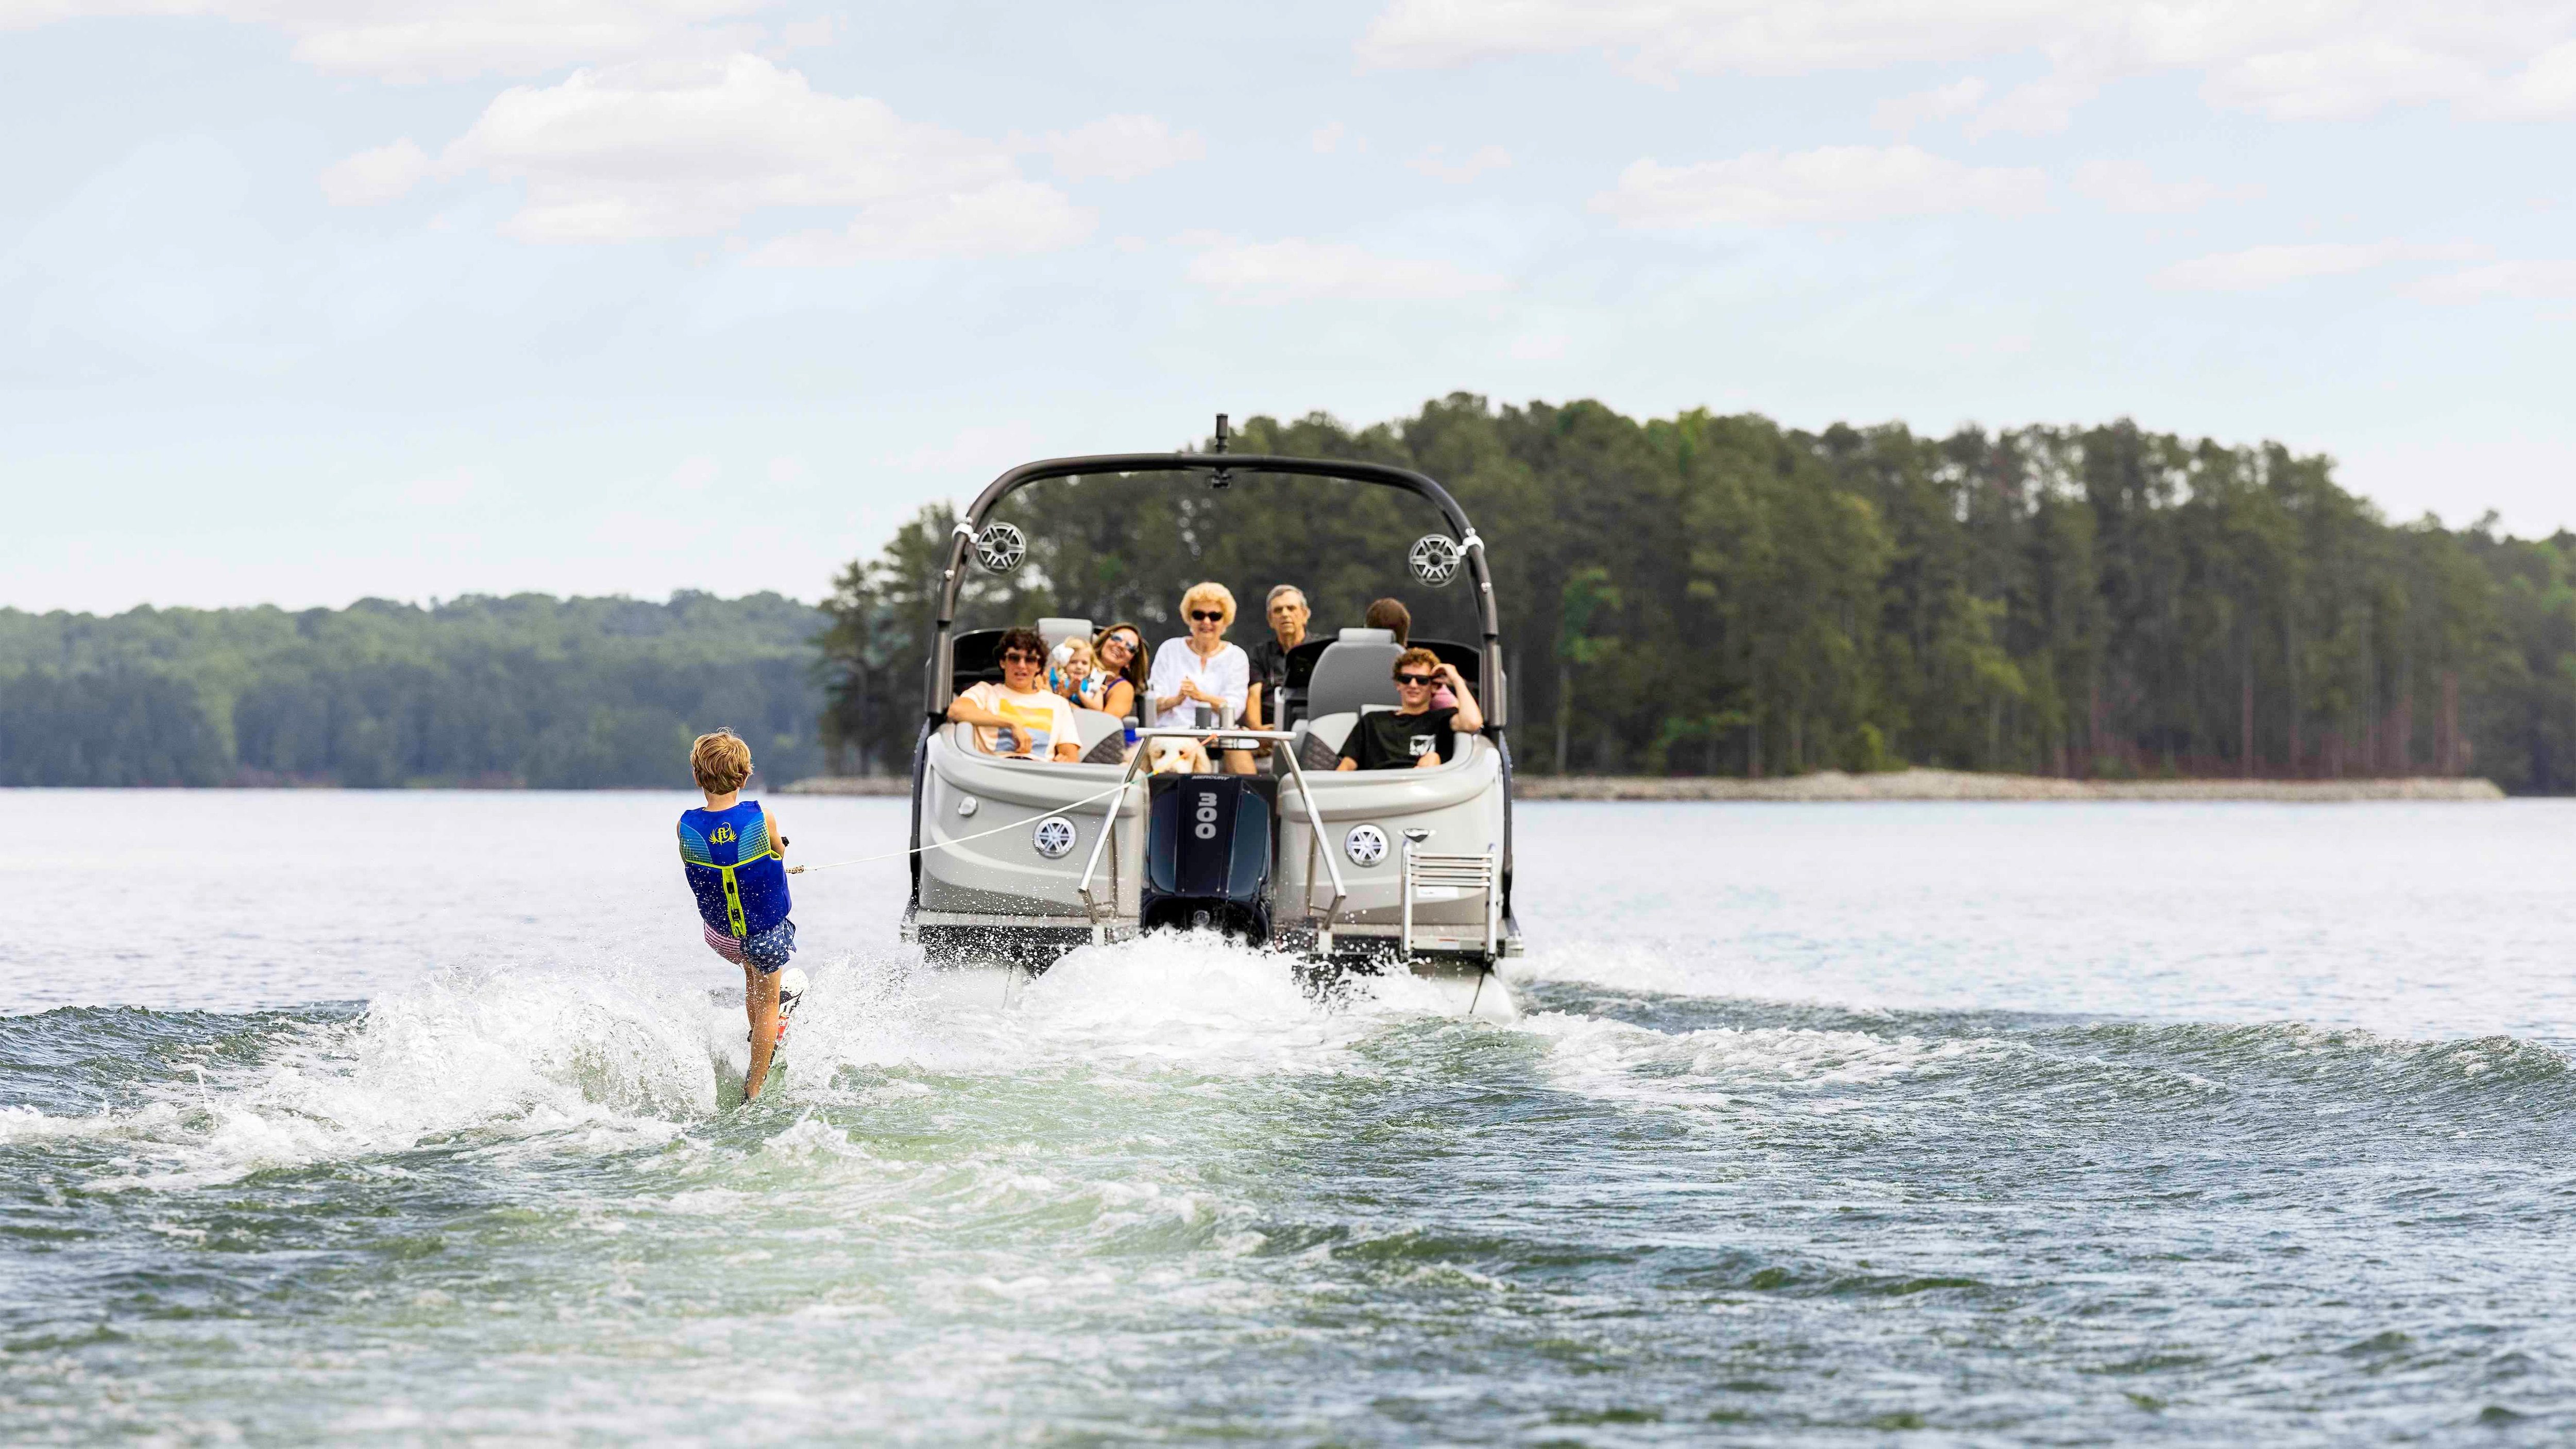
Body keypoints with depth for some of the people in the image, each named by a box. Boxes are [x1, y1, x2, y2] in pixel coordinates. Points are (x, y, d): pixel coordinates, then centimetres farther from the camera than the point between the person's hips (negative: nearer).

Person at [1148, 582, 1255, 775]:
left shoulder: (1235, 656, 11)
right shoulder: (1170, 649, 13)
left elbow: (1235, 708, -4)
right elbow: (1153, 702, 3)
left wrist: (1201, 696, -22)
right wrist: (1176, 700, -20)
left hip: (1217, 736, 0)